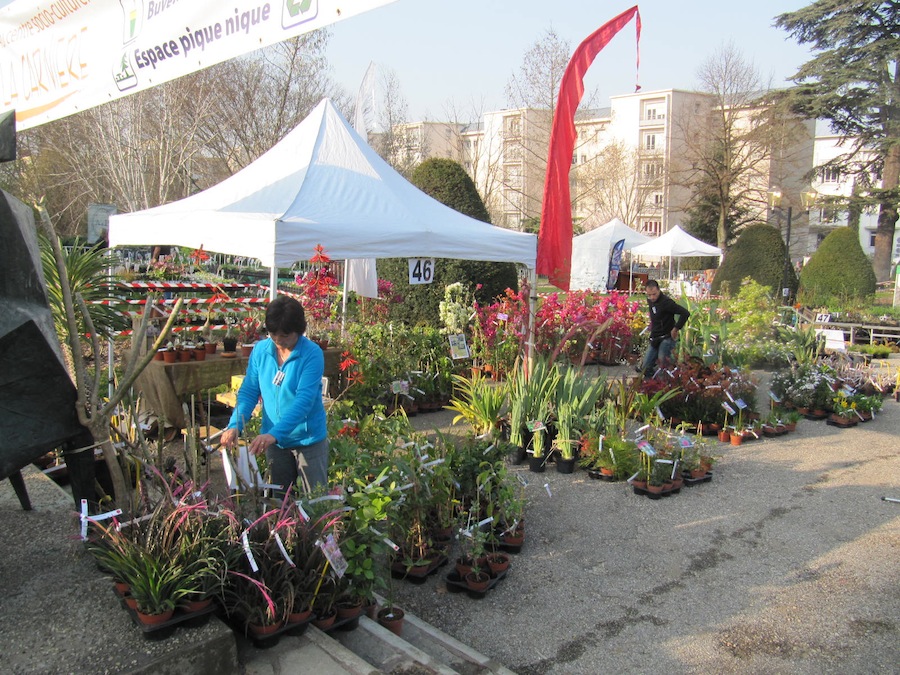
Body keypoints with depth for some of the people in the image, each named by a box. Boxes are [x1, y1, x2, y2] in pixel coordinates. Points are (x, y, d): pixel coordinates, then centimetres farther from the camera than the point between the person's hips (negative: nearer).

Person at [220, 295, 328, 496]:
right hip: (273, 439, 4)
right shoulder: (260, 350, -3)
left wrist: (274, 434, -36)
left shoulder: (312, 354, -18)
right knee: (278, 498, 19)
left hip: (308, 439, -4)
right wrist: (235, 425, -18)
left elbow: (304, 400, -26)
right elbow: (248, 392, -1)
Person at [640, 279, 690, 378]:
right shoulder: (650, 301, 7)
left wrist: (675, 329, -18)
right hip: (654, 340, 8)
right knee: (645, 368, 4)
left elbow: (685, 313, -25)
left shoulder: (666, 302, -19)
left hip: (666, 338, -8)